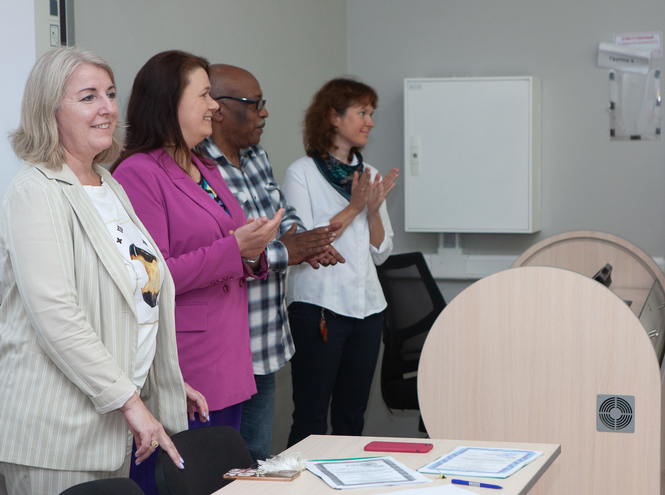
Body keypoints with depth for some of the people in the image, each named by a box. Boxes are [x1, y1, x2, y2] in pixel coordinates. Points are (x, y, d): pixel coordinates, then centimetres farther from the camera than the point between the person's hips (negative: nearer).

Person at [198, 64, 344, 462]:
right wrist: (283, 253, -20)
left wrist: (306, 242, -4)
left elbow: (284, 212, 20)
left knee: (258, 456, 17)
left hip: (266, 345, 9)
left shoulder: (257, 157, 11)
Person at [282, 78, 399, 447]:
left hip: (367, 306, 6)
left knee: (353, 415, 11)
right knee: (311, 416, -3)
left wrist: (374, 209, -5)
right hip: (319, 306, -6)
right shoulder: (302, 174, -4)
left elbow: (381, 253, 12)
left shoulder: (369, 175, 13)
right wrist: (353, 208, -13)